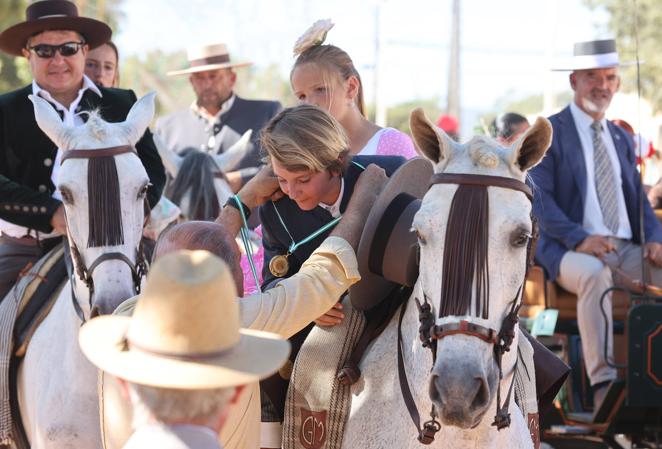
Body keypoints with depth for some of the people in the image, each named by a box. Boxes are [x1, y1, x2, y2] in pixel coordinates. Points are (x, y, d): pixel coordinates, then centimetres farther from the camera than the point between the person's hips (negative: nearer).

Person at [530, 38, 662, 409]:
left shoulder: (622, 139, 22)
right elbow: (539, 199, -8)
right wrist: (580, 239, -23)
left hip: (626, 248, 6)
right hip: (570, 251, -6)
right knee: (595, 274, -39)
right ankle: (604, 384, -40)